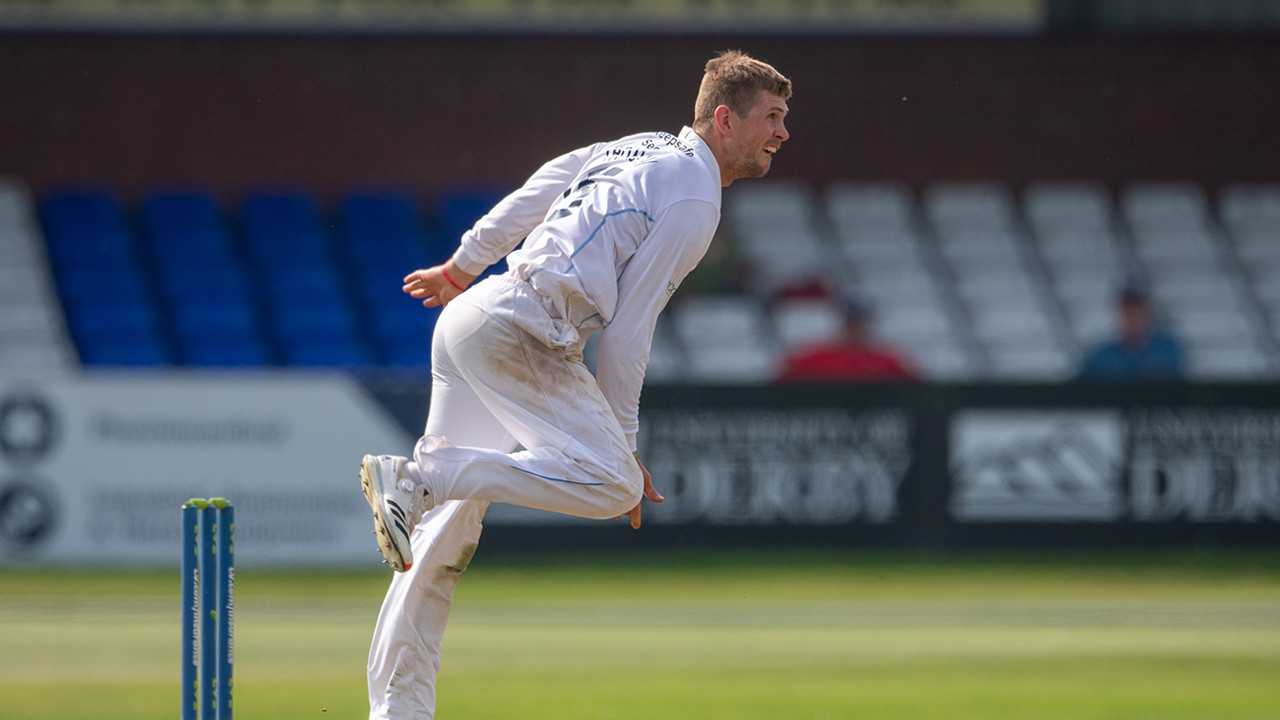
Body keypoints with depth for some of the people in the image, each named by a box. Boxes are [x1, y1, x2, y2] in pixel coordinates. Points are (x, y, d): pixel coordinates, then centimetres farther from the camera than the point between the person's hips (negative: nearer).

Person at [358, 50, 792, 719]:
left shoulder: (639, 149, 19)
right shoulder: (694, 200, -7)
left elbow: (527, 200, 26)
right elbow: (627, 328, -10)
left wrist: (463, 266, 40)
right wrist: (623, 442, -5)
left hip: (469, 310, 10)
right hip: (519, 329, -10)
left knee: (445, 536, 9)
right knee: (612, 483, -22)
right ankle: (419, 476, -23)